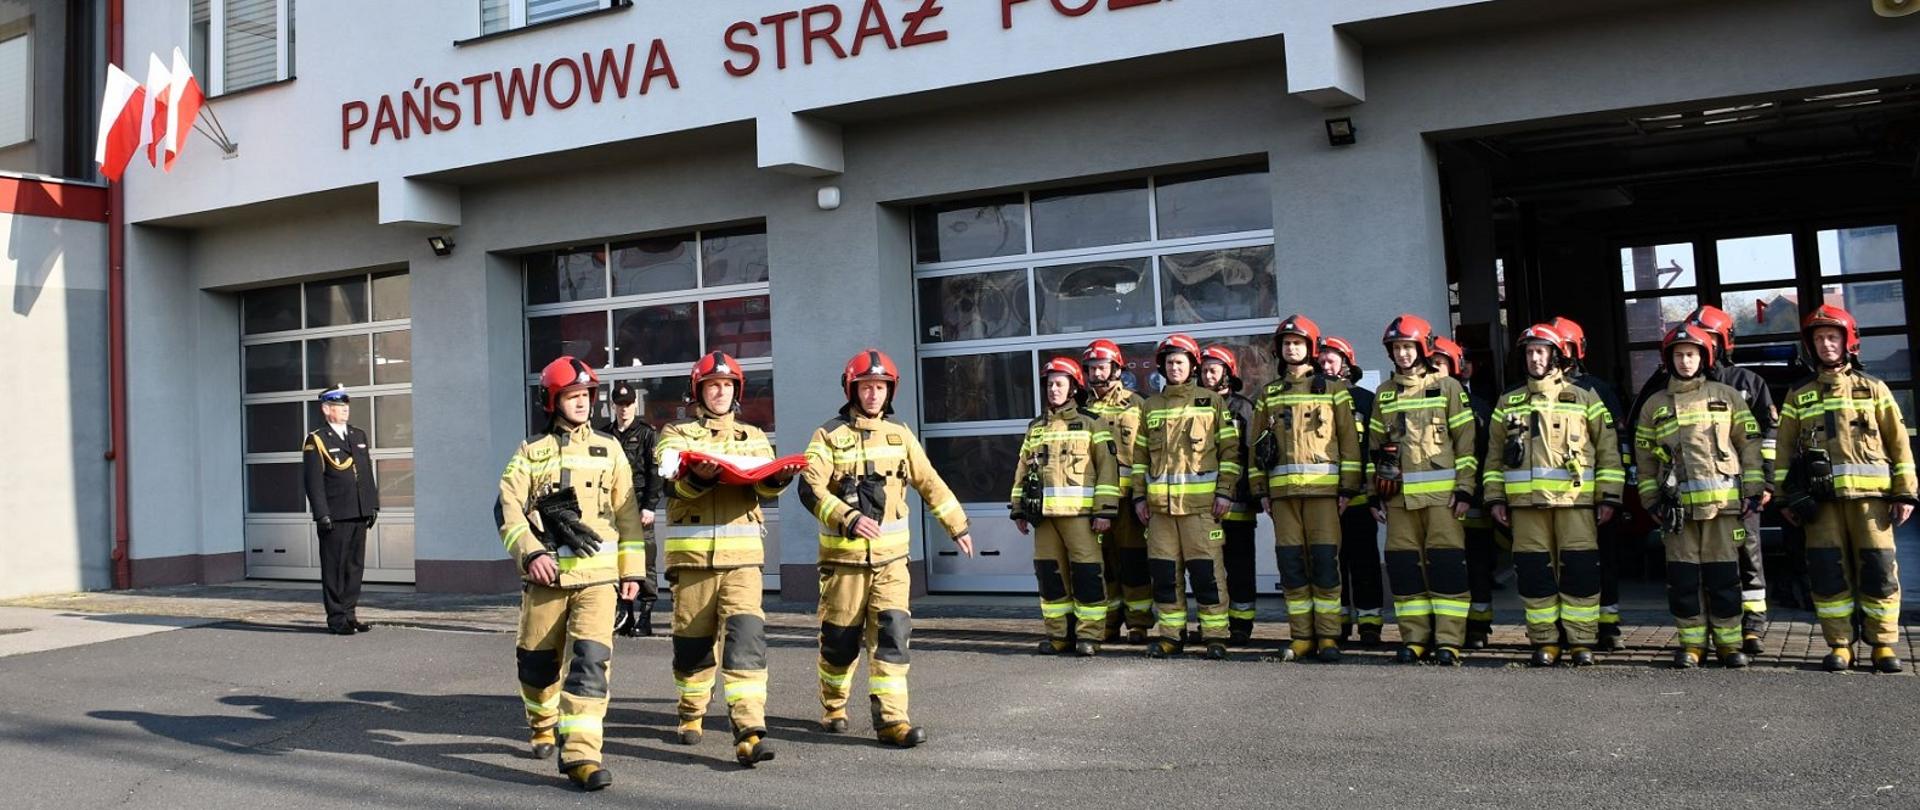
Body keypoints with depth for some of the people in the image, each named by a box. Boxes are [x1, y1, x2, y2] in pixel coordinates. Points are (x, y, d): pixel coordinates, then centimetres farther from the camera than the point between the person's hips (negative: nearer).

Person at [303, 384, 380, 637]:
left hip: (359, 516, 6)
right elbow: (314, 481, -9)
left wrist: (373, 505, 12)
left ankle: (350, 614, 18)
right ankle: (336, 619, 7)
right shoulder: (316, 441, -4)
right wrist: (322, 514, -14)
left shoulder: (359, 436, 15)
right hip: (334, 518, -6)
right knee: (335, 568, 0)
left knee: (355, 567, 10)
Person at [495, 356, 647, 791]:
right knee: (537, 658, 12)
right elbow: (507, 508, -4)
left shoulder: (608, 449, 9)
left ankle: (580, 753, -17)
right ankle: (544, 725, 40)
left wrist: (632, 569, 7)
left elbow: (627, 512, 10)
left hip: (597, 574, 0)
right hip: (545, 574, 1)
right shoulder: (531, 451, 6)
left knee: (591, 660, -15)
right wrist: (530, 553, -18)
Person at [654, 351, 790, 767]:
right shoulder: (676, 434, 11)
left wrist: (779, 477, -23)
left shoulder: (752, 436, 17)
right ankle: (691, 713, 33)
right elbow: (670, 479, -8)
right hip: (692, 552, 0)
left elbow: (765, 483, 1)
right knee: (693, 640, 8)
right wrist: (696, 476, -30)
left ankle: (750, 732, -19)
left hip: (742, 554, 0)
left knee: (746, 636, -14)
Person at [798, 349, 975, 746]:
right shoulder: (830, 435, -4)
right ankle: (833, 707, 30)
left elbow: (929, 482, 17)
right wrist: (848, 519, -31)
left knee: (891, 632, -8)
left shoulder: (899, 433, 9)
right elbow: (810, 488, -16)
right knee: (840, 637, 7)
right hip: (843, 555, -2)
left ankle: (891, 719, -8)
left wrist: (957, 525, 19)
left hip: (891, 556, 2)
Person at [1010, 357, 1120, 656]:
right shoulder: (1035, 427, 18)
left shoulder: (1091, 423, 3)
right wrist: (1019, 509, 14)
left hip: (1079, 511, -5)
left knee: (1087, 572, -6)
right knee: (1049, 572, 6)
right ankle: (1058, 632, 16)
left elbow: (1107, 466, -2)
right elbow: (1022, 470, 20)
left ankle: (1089, 634, 2)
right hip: (1043, 512, 5)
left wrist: (1105, 510, -9)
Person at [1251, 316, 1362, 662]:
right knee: (1291, 563, 2)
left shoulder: (1332, 389, 7)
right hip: (1283, 489, 3)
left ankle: (1328, 636, 1)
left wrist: (1348, 487, -4)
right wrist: (1261, 489, 9)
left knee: (1325, 560, -6)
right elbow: (1257, 445, 16)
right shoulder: (1269, 395, 16)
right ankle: (1302, 636, 9)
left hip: (1323, 487, -3)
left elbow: (1349, 440, 3)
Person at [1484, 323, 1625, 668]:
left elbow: (1608, 451, 7)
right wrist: (1495, 497, 8)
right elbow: (1495, 455, 16)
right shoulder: (1508, 404, 16)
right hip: (1526, 501, 2)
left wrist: (1609, 497, 0)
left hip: (1575, 498, -2)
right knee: (1534, 571, 2)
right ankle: (1545, 641, 9)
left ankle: (1582, 640, 4)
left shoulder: (1585, 400, 9)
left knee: (1579, 569, -4)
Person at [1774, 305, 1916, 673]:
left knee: (1879, 569, -2)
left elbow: (1898, 441, 8)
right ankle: (1840, 645, 7)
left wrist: (1905, 492, 1)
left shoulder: (1873, 389, 11)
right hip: (1821, 498, 1)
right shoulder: (1799, 396, 13)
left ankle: (1884, 644, 8)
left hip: (1869, 494, -1)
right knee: (1828, 572, -1)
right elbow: (1785, 448, 12)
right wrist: (1787, 498, 5)